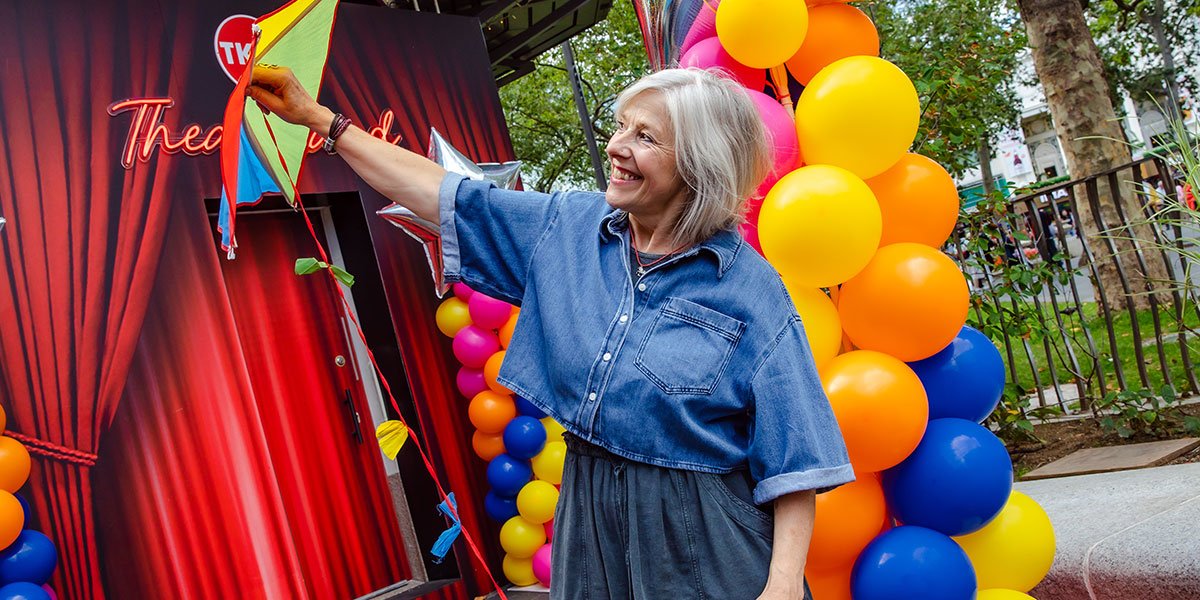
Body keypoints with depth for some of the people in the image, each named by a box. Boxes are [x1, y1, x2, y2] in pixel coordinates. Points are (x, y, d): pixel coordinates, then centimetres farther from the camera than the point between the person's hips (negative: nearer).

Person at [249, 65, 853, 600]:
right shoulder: (566, 228, 0)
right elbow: (443, 194, 5)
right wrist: (319, 118, 5)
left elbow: (792, 460, -12)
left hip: (702, 544, -4)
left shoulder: (751, 291, -13)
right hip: (586, 518, 5)